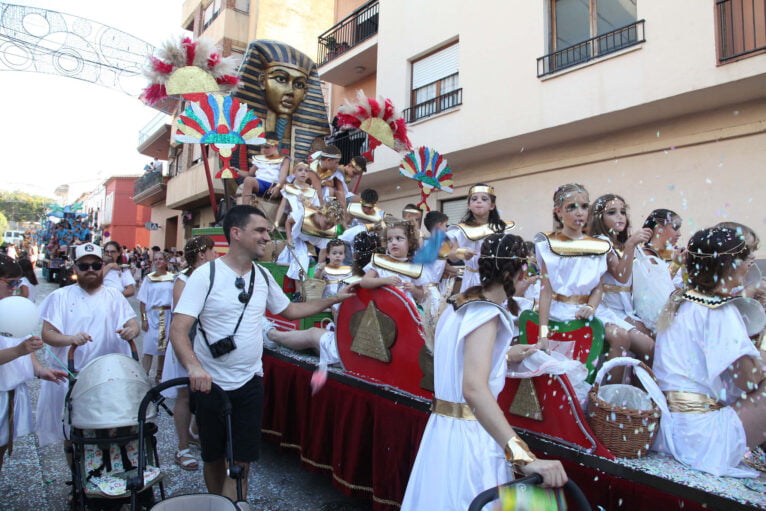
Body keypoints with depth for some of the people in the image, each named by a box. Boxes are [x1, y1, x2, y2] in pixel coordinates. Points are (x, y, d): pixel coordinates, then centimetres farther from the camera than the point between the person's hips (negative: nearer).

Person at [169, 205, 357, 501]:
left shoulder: (263, 276, 2)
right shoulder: (206, 274, -15)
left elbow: (289, 310, 12)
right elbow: (178, 330, -20)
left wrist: (334, 299, 6)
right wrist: (193, 366, -39)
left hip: (250, 381, 3)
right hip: (211, 384, -3)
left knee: (242, 460, 5)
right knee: (214, 457, 17)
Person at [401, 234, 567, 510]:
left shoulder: (462, 304, 6)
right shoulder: (486, 313, -20)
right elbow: (474, 388, -34)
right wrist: (524, 456, -39)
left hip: (446, 426, 9)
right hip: (468, 435, -9)